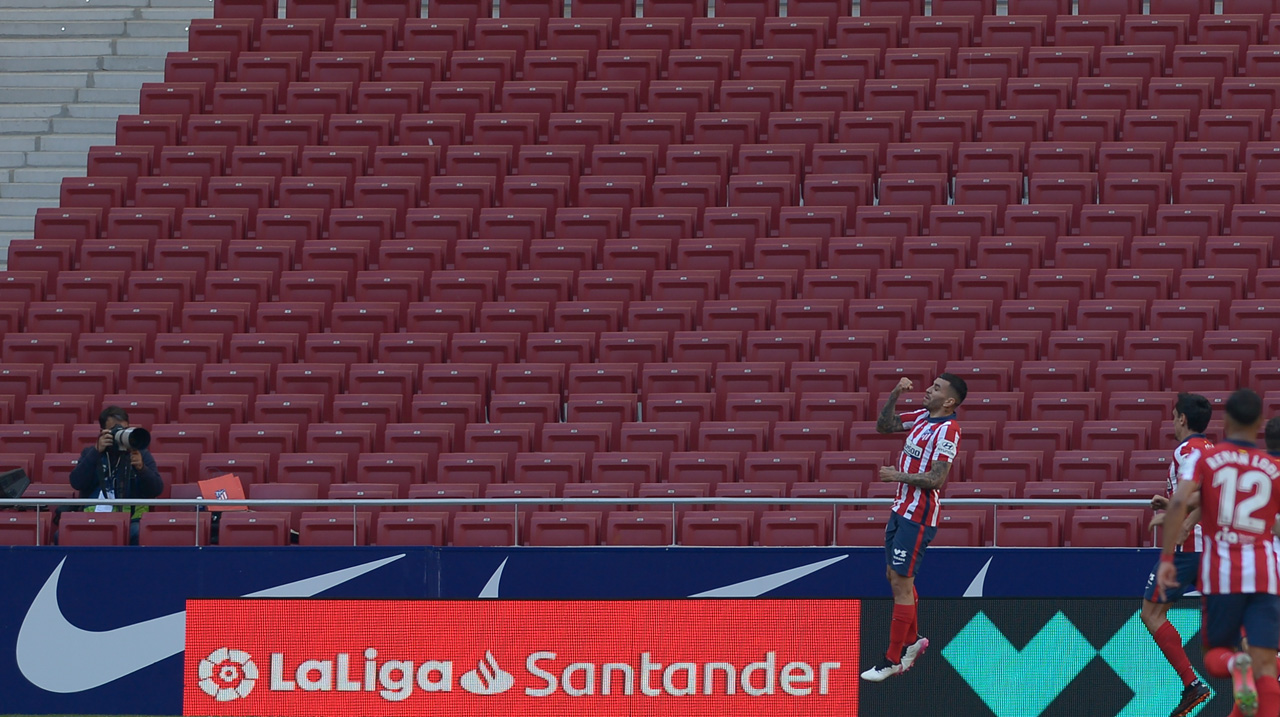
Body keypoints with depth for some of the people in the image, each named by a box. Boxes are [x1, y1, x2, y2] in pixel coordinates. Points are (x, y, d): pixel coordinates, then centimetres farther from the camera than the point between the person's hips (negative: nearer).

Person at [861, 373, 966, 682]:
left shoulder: (947, 430, -18)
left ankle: (894, 659, 0)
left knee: (901, 582, -6)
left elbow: (937, 478, -23)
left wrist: (899, 476, -16)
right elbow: (884, 425, 19)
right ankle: (912, 640, 34)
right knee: (894, 576, 18)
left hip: (917, 517, -9)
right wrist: (894, 397, 4)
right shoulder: (922, 417, 8)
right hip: (902, 508, 9)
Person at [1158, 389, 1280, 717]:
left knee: (1215, 655, 15)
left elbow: (1179, 502, -14)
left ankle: (1235, 664, -22)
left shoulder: (1205, 459, 2)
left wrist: (1166, 558, -12)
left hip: (1221, 572, -1)